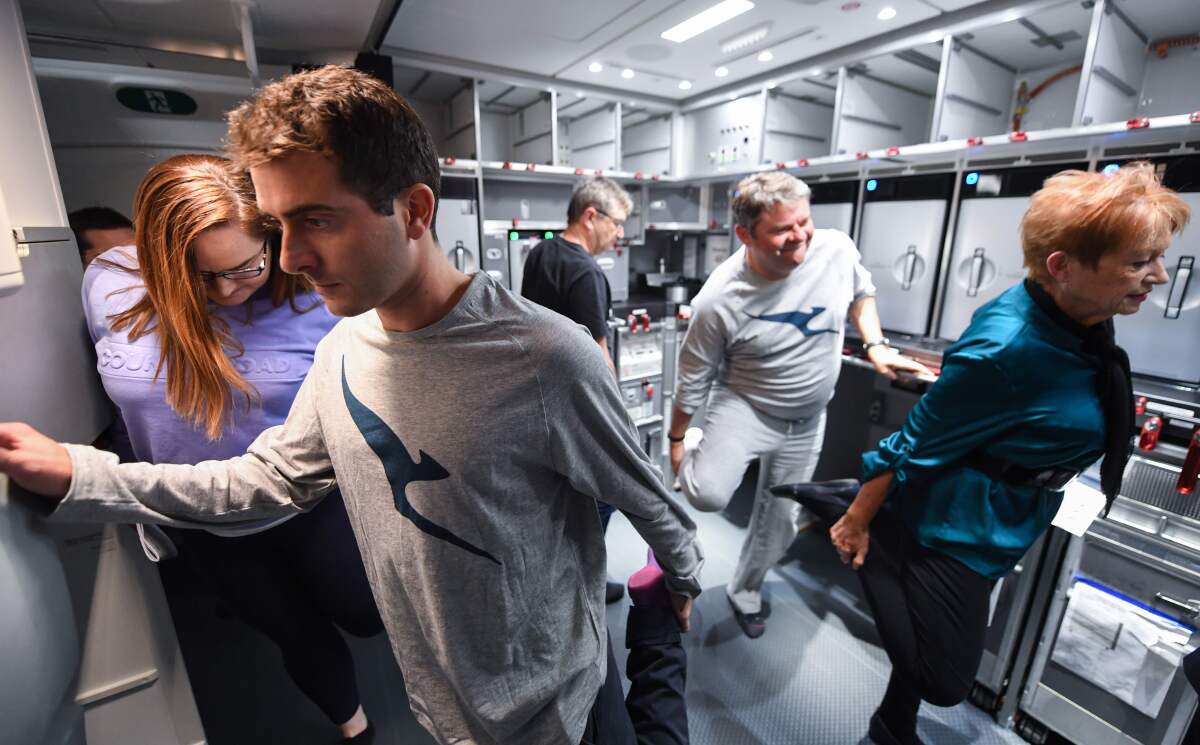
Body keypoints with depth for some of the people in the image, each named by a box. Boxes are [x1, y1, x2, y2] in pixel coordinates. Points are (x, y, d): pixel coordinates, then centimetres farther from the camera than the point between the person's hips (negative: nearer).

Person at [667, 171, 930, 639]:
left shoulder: (838, 249, -15)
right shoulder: (719, 299, -26)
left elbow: (861, 292, 10)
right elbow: (693, 379, -13)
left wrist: (875, 345, -3)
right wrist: (676, 440, -3)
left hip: (807, 421, 4)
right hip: (743, 407, -4)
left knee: (780, 520, 16)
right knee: (709, 496, -29)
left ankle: (744, 592, 43)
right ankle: (692, 467, 9)